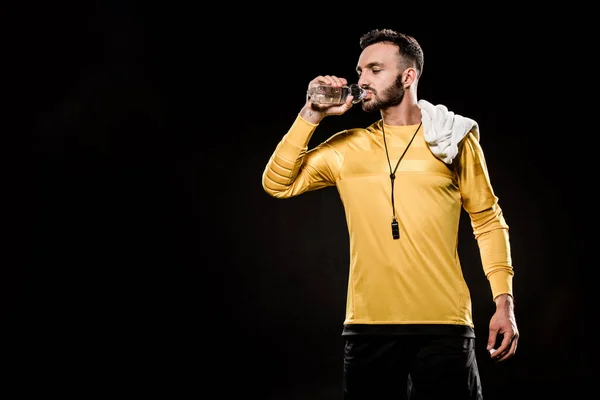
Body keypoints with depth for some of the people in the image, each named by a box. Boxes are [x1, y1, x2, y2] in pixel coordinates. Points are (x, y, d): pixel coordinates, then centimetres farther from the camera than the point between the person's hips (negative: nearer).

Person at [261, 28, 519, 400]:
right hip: (369, 327, 2)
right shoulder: (347, 147, 10)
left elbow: (487, 220, 8)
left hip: (444, 325, -2)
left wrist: (504, 301, -1)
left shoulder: (454, 139, 5)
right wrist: (311, 116, -1)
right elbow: (278, 183, 6)